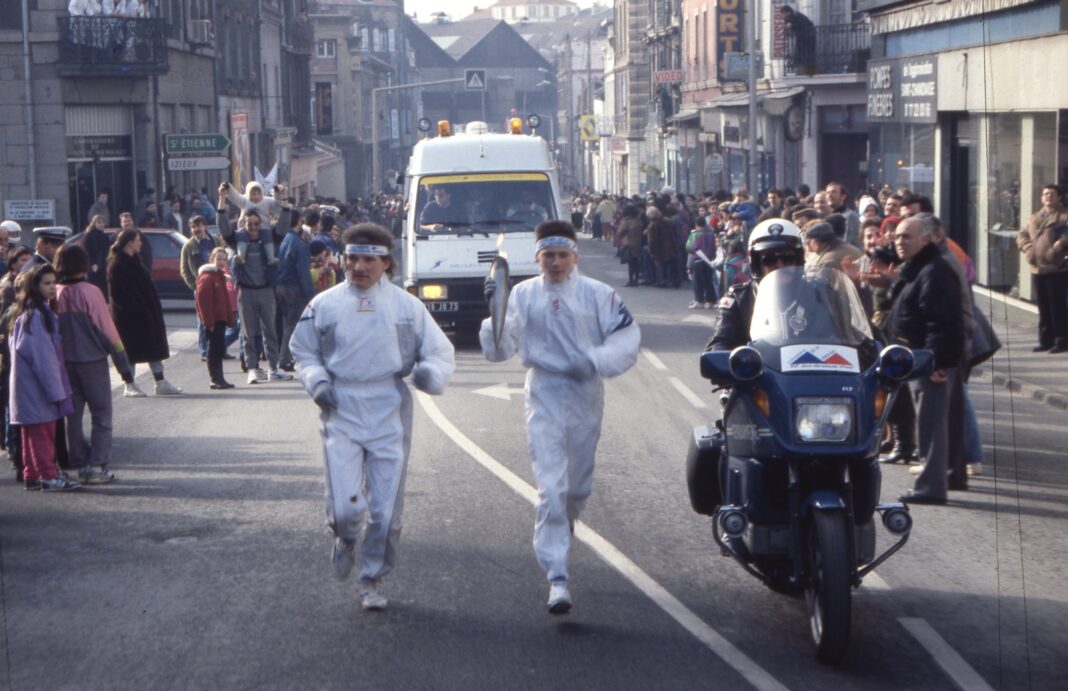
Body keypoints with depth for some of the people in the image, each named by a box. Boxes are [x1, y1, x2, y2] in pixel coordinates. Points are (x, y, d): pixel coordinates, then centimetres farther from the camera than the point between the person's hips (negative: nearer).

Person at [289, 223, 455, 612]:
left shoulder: (406, 306, 3)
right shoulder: (324, 305, 4)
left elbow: (442, 352, 6)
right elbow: (303, 352, 15)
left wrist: (430, 372, -17)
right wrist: (317, 381, -5)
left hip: (389, 416, 1)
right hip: (341, 413, -1)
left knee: (386, 510, 3)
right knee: (344, 506, -12)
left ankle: (372, 580, 23)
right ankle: (345, 540, 24)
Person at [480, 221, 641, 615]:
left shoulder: (597, 294, -1)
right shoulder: (523, 294, 1)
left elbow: (628, 338, -4)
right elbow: (499, 350, -2)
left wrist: (595, 361, -20)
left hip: (587, 395, 2)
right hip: (544, 394, -2)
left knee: (579, 484, 17)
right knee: (551, 487, -11)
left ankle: (562, 525, 51)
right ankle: (557, 579, -11)